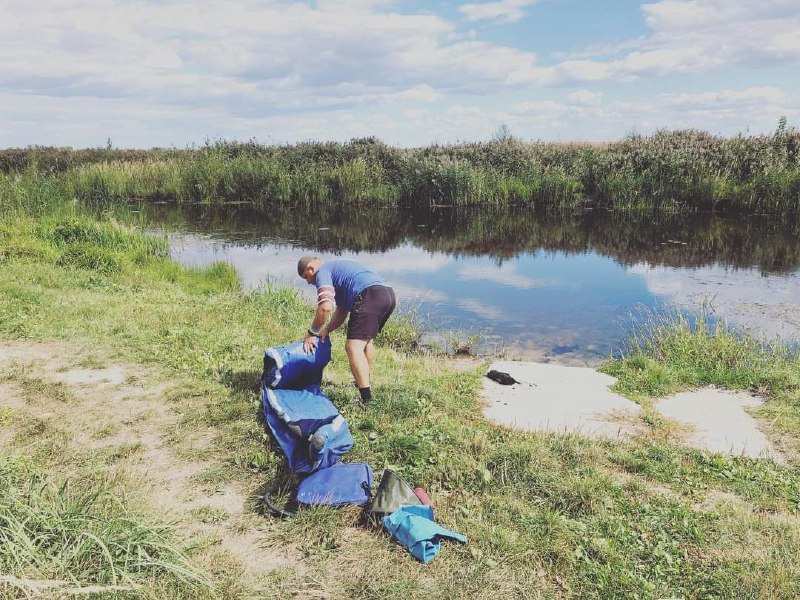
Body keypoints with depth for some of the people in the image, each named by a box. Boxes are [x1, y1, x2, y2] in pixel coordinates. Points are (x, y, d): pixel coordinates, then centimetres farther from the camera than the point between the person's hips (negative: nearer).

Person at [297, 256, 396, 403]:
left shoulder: (322, 272, 6)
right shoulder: (337, 269, 35)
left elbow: (325, 307, -10)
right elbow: (341, 312, 32)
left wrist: (312, 333, 2)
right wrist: (326, 330, 20)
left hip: (370, 296, -10)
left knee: (353, 346, -11)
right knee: (366, 339, 29)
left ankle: (367, 400, -18)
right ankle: (364, 383, 42)